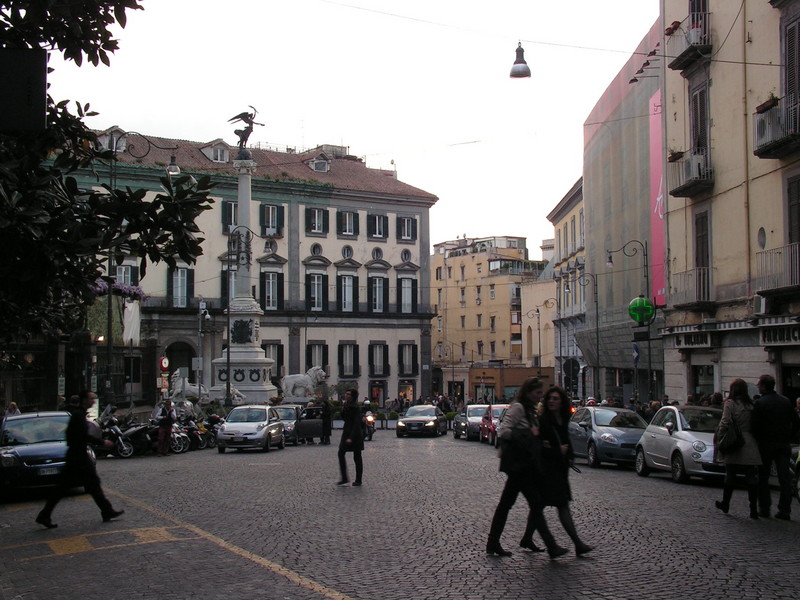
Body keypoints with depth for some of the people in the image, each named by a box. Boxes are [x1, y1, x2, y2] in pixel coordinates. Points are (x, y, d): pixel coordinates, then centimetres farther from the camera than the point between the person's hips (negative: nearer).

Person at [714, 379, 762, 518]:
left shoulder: (730, 403, -6)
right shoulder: (751, 405, 7)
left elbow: (725, 423, -13)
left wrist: (719, 439, -2)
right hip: (750, 446, 3)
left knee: (730, 474, 8)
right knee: (751, 476, 2)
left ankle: (725, 504, 20)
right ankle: (754, 509, -1)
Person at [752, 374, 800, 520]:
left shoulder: (760, 403, -10)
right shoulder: (786, 401, 6)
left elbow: (755, 426, -14)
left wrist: (759, 440, 1)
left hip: (766, 444, -4)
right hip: (784, 445, 4)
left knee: (763, 478, 7)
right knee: (785, 478, 5)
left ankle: (764, 509, 8)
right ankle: (785, 510, 3)